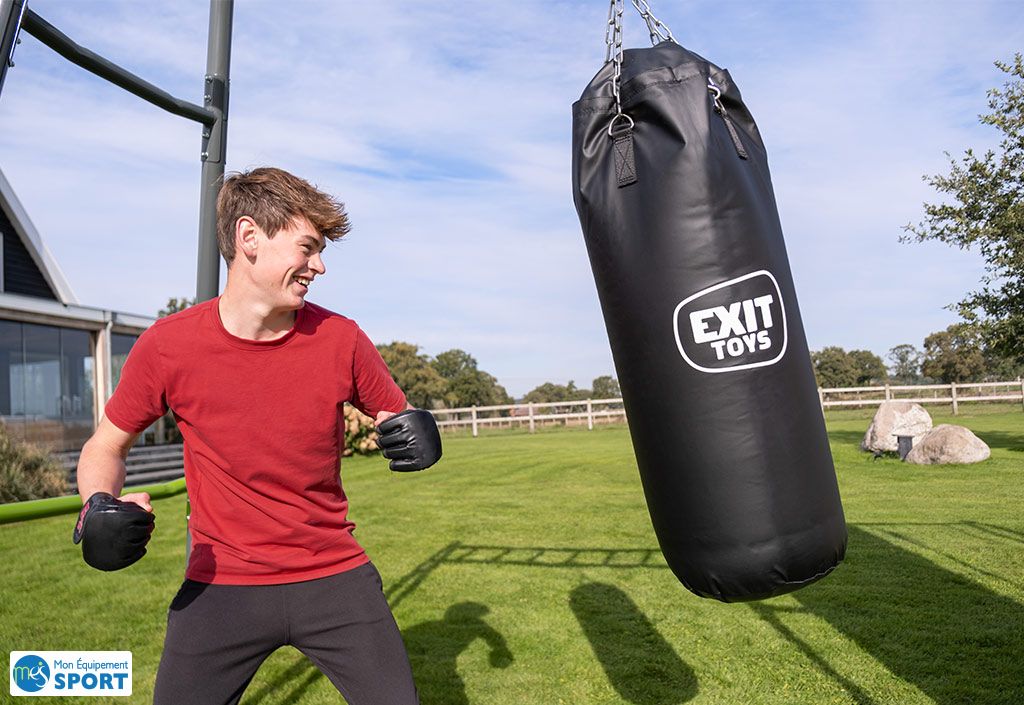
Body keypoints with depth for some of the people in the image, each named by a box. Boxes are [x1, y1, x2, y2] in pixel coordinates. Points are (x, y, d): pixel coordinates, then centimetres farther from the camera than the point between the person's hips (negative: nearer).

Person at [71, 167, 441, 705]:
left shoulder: (340, 339, -9)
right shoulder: (168, 345, -11)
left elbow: (394, 417, 5)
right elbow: (106, 447, 4)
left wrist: (415, 434, -18)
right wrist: (99, 508, -16)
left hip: (336, 578, 1)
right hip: (219, 587, 0)